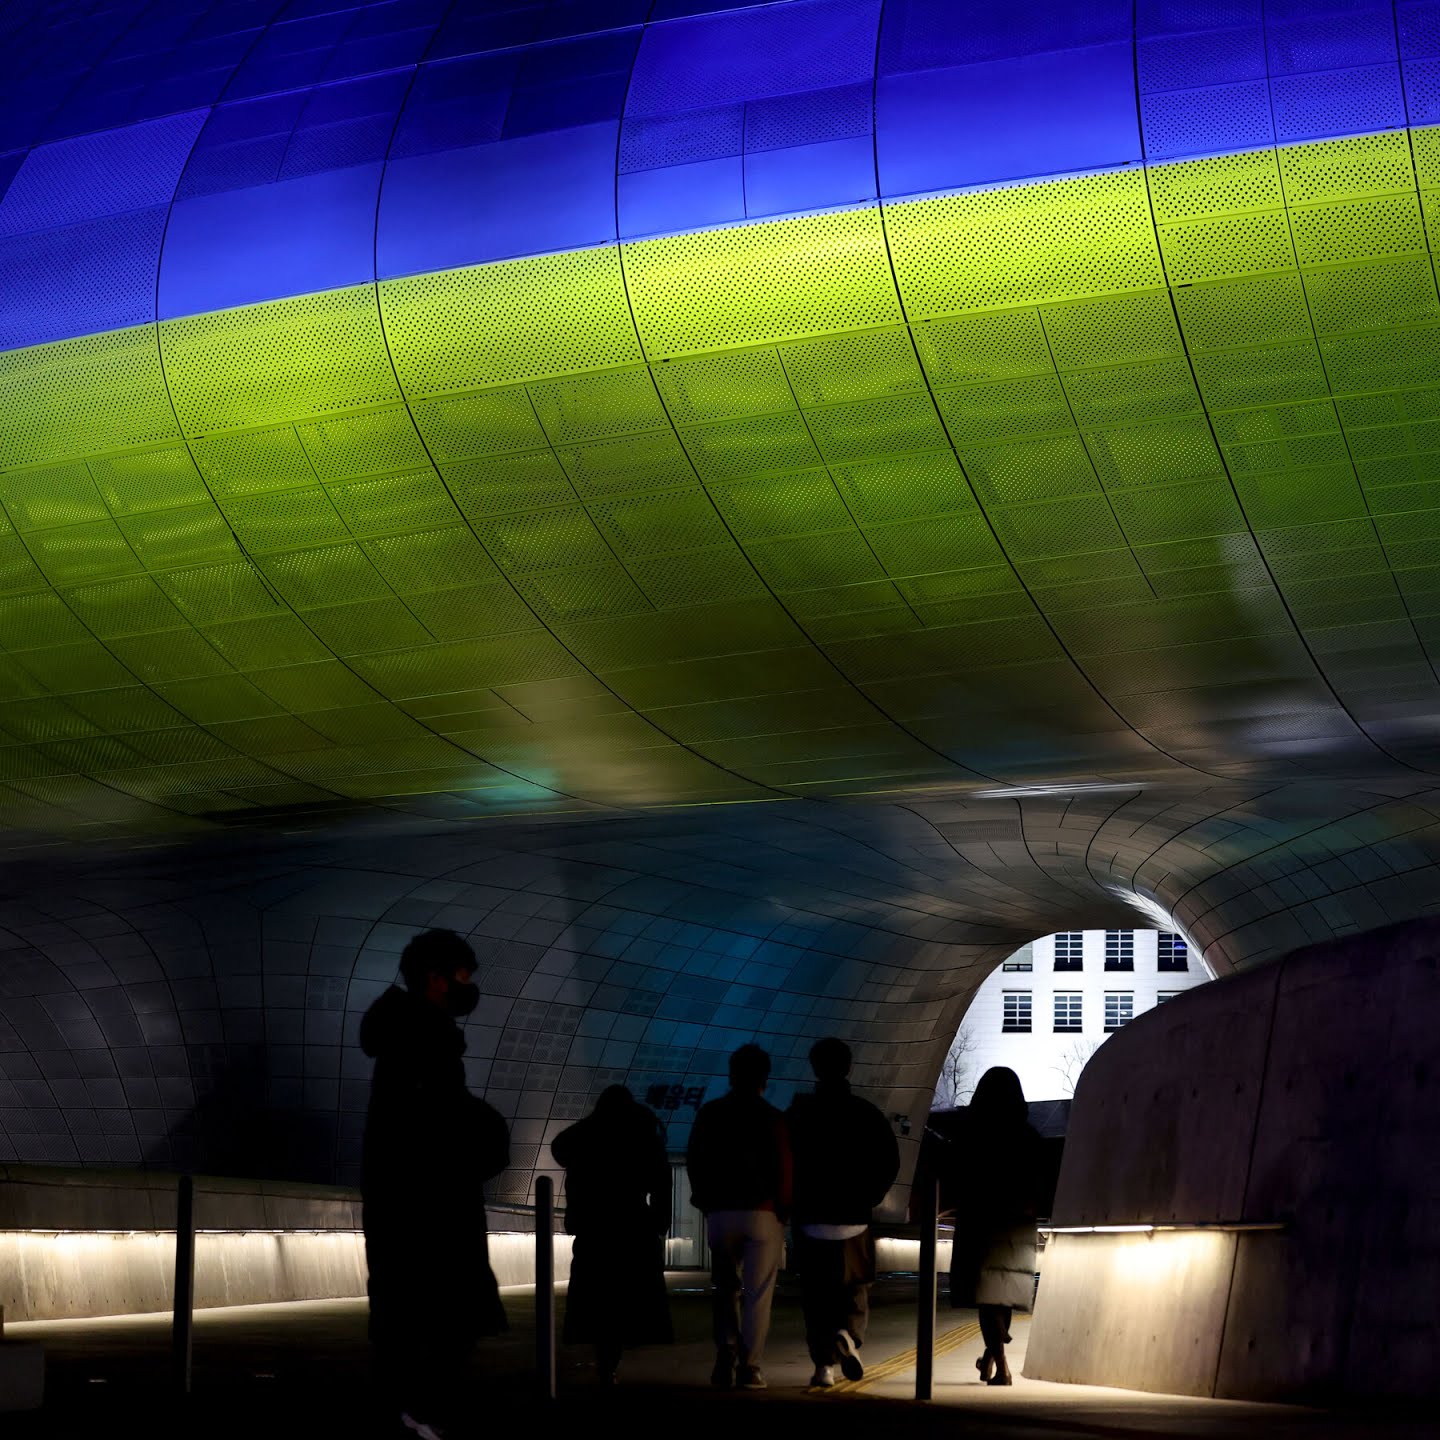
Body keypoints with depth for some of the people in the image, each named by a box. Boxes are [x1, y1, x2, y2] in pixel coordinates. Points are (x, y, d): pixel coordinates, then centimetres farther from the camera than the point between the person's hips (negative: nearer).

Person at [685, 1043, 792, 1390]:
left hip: (720, 1214, 3)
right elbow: (783, 1169, -7)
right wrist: (782, 1209, 7)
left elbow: (694, 1162, 4)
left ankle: (725, 1363, 2)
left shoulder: (710, 1114, 3)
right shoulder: (771, 1117, -5)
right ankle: (750, 1368, -4)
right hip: (763, 1214, -3)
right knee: (757, 1294, 2)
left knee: (725, 1290, 14)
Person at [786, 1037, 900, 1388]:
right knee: (855, 1287, 13)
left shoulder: (798, 1113, -1)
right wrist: (867, 1198, 4)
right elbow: (889, 1162, -6)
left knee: (816, 1294, 6)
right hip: (854, 1219, 0)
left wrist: (793, 1201, 9)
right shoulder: (866, 1114, -1)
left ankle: (824, 1364, -1)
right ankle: (849, 1335, -14)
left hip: (811, 1218, 0)